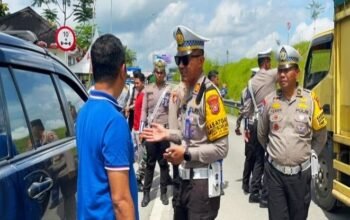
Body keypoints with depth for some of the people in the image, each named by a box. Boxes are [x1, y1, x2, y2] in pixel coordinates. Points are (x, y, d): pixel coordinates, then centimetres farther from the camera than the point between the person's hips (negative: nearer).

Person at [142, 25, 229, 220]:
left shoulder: (209, 94, -20)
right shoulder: (189, 91, 9)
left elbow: (221, 148, -22)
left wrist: (186, 153, -21)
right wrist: (167, 134, 7)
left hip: (204, 181, -9)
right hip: (187, 178, 9)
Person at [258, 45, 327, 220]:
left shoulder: (310, 100, -7)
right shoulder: (270, 100, -3)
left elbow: (320, 136, 6)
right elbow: (262, 134, 13)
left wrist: (308, 155, 11)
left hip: (300, 173, 0)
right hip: (274, 171, 1)